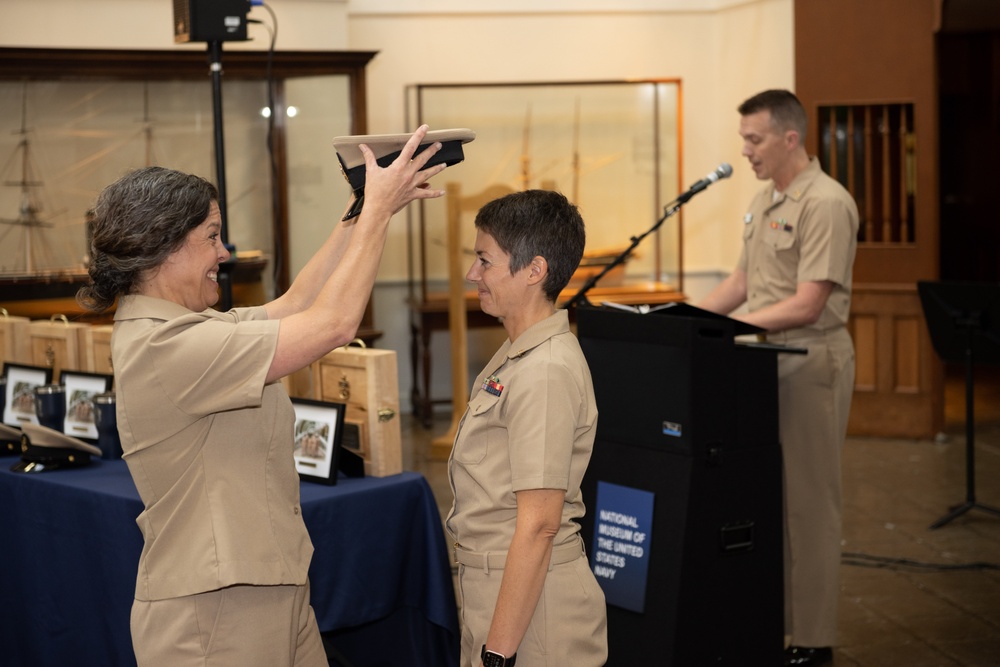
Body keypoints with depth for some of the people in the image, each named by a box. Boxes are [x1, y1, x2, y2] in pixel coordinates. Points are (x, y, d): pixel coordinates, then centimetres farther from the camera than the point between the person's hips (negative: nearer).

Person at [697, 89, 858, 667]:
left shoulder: (826, 203, -16)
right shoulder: (764, 201, 13)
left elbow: (806, 305, -22)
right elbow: (743, 282, 19)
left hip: (813, 363, -9)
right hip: (767, 360, 9)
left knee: (810, 501, -1)